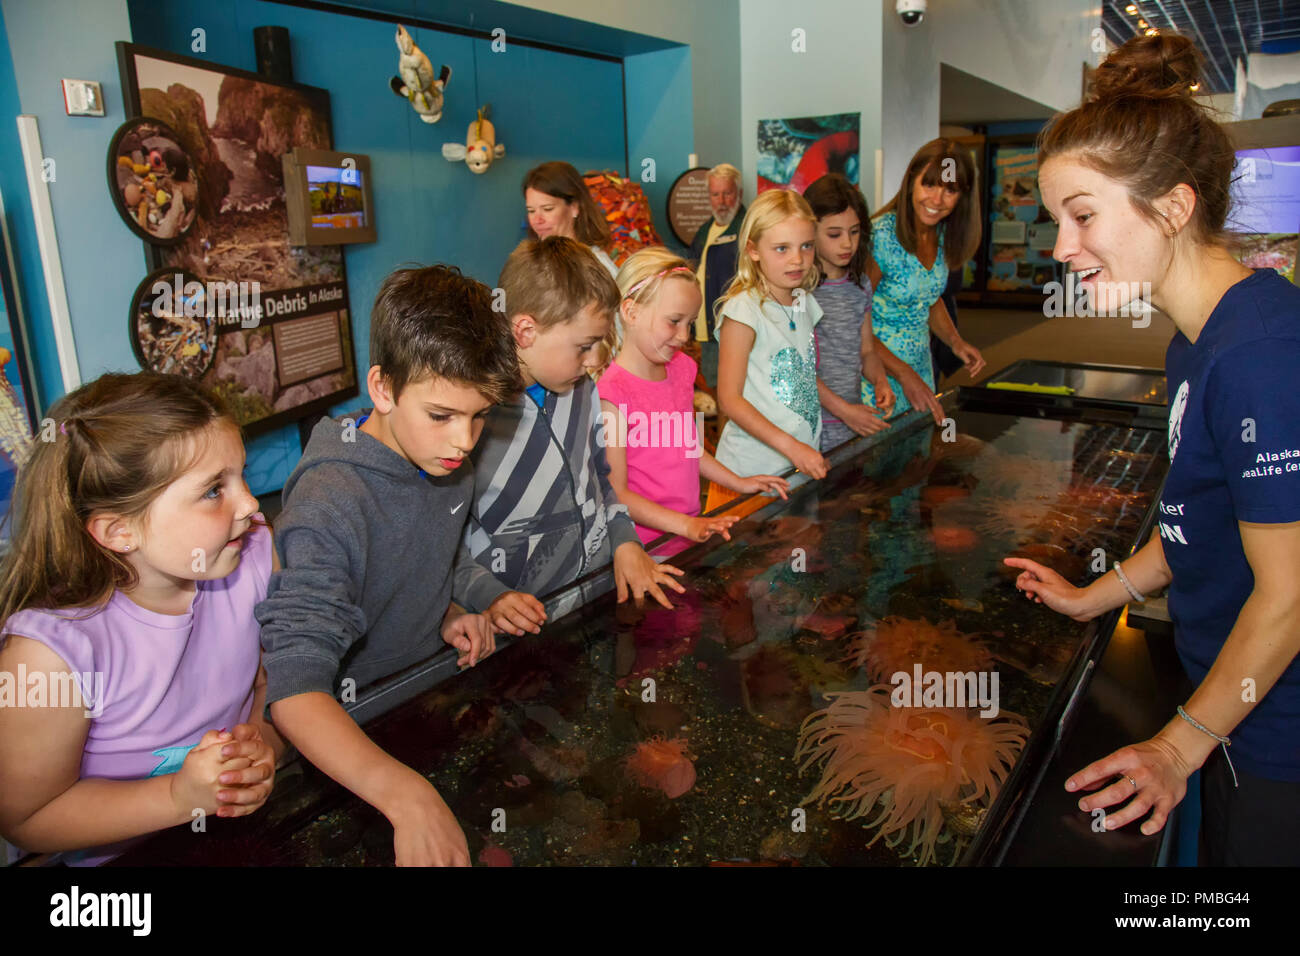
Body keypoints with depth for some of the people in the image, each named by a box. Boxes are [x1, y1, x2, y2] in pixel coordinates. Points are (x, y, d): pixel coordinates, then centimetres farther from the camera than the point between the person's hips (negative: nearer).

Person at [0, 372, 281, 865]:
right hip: (122, 859, -1)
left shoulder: (256, 554, -13)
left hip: (249, 826, 2)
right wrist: (179, 797, -20)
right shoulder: (49, 652, -23)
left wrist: (267, 737, -16)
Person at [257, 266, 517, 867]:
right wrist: (406, 795, -46)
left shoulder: (447, 462, -1)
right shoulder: (330, 507, -25)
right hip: (354, 724, -6)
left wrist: (448, 615, -2)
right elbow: (293, 687, -34)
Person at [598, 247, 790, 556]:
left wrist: (739, 483, 19)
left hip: (692, 527, 8)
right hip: (646, 547, -8)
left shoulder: (680, 368, 11)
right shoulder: (612, 392, -16)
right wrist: (685, 525, -21)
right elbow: (616, 494, -16)